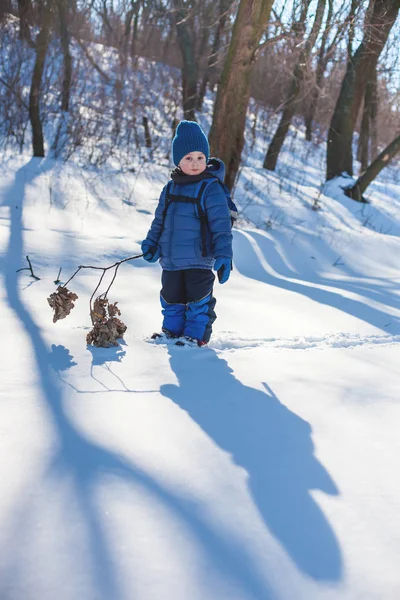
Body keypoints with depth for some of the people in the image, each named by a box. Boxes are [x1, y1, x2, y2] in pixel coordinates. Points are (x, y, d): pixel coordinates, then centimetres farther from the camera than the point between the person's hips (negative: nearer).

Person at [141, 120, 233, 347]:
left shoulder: (211, 187, -9)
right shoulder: (171, 188, 9)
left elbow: (221, 224, -13)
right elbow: (160, 219, 20)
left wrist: (224, 254, -20)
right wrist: (152, 243, 13)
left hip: (199, 260, -6)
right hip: (171, 260, 6)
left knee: (198, 300, -1)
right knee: (171, 298, 15)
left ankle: (196, 336, 13)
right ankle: (172, 331, 30)